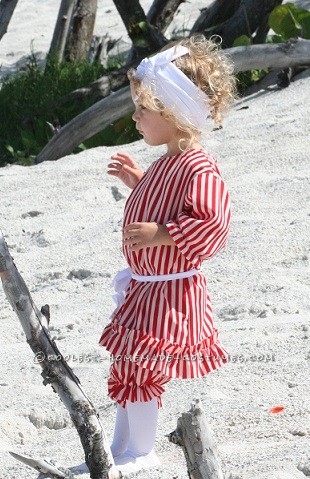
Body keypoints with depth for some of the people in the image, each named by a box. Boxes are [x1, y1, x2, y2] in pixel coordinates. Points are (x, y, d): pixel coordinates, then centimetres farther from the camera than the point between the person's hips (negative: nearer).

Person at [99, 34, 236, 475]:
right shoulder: (167, 163, 10)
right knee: (126, 366, 16)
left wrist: (160, 234, -30)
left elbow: (214, 225, -29)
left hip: (170, 291, -10)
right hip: (145, 286, 10)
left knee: (139, 368, -6)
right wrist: (139, 182, 19)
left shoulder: (198, 168, -22)